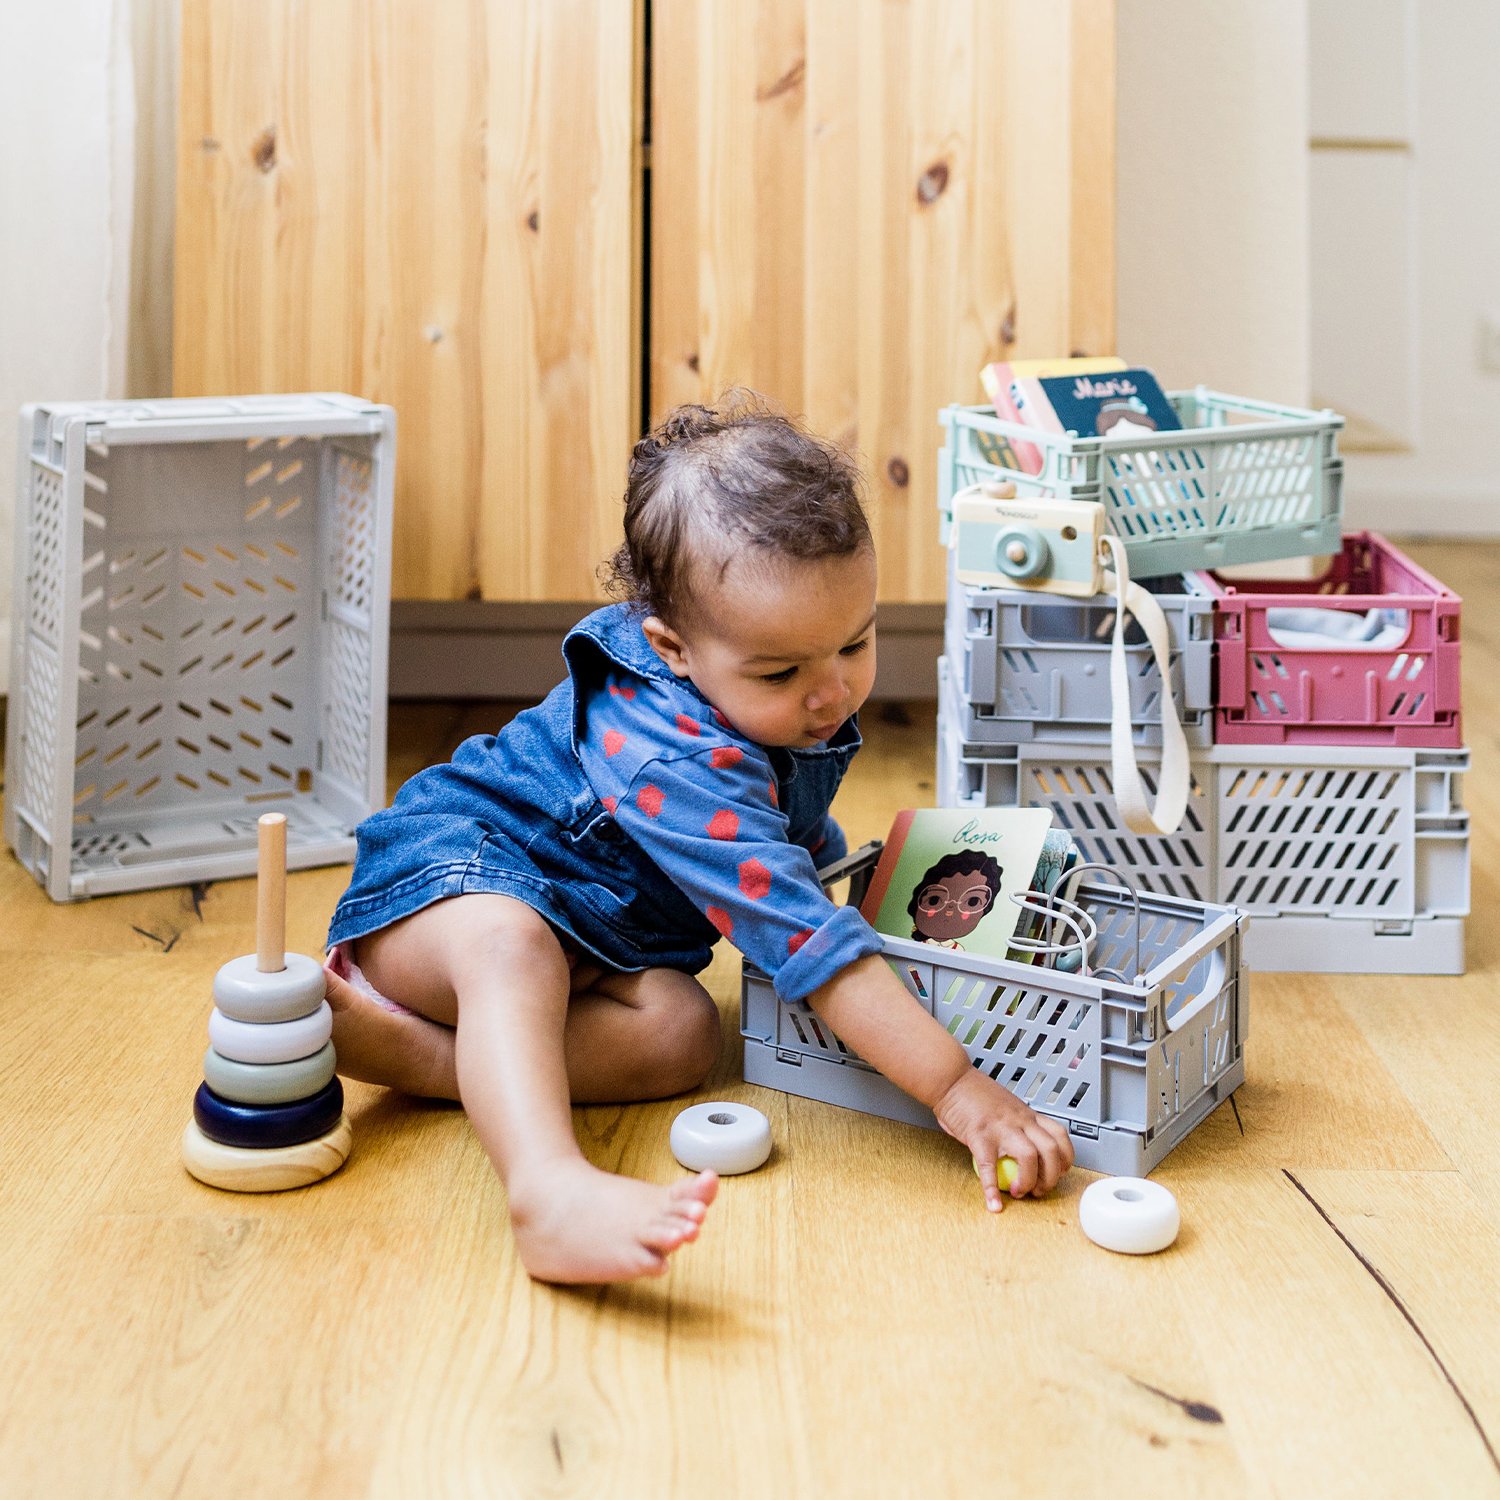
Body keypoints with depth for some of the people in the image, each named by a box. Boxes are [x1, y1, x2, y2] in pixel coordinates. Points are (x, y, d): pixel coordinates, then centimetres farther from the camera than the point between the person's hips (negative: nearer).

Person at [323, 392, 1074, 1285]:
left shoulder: (802, 707, -8)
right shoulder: (679, 766, -37)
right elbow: (808, 943, -43)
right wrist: (957, 1089, -44)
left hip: (599, 937, 8)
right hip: (451, 866, -8)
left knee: (683, 1033, -23)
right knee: (510, 947, -43)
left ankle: (406, 1049, -30)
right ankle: (550, 1192, -63)